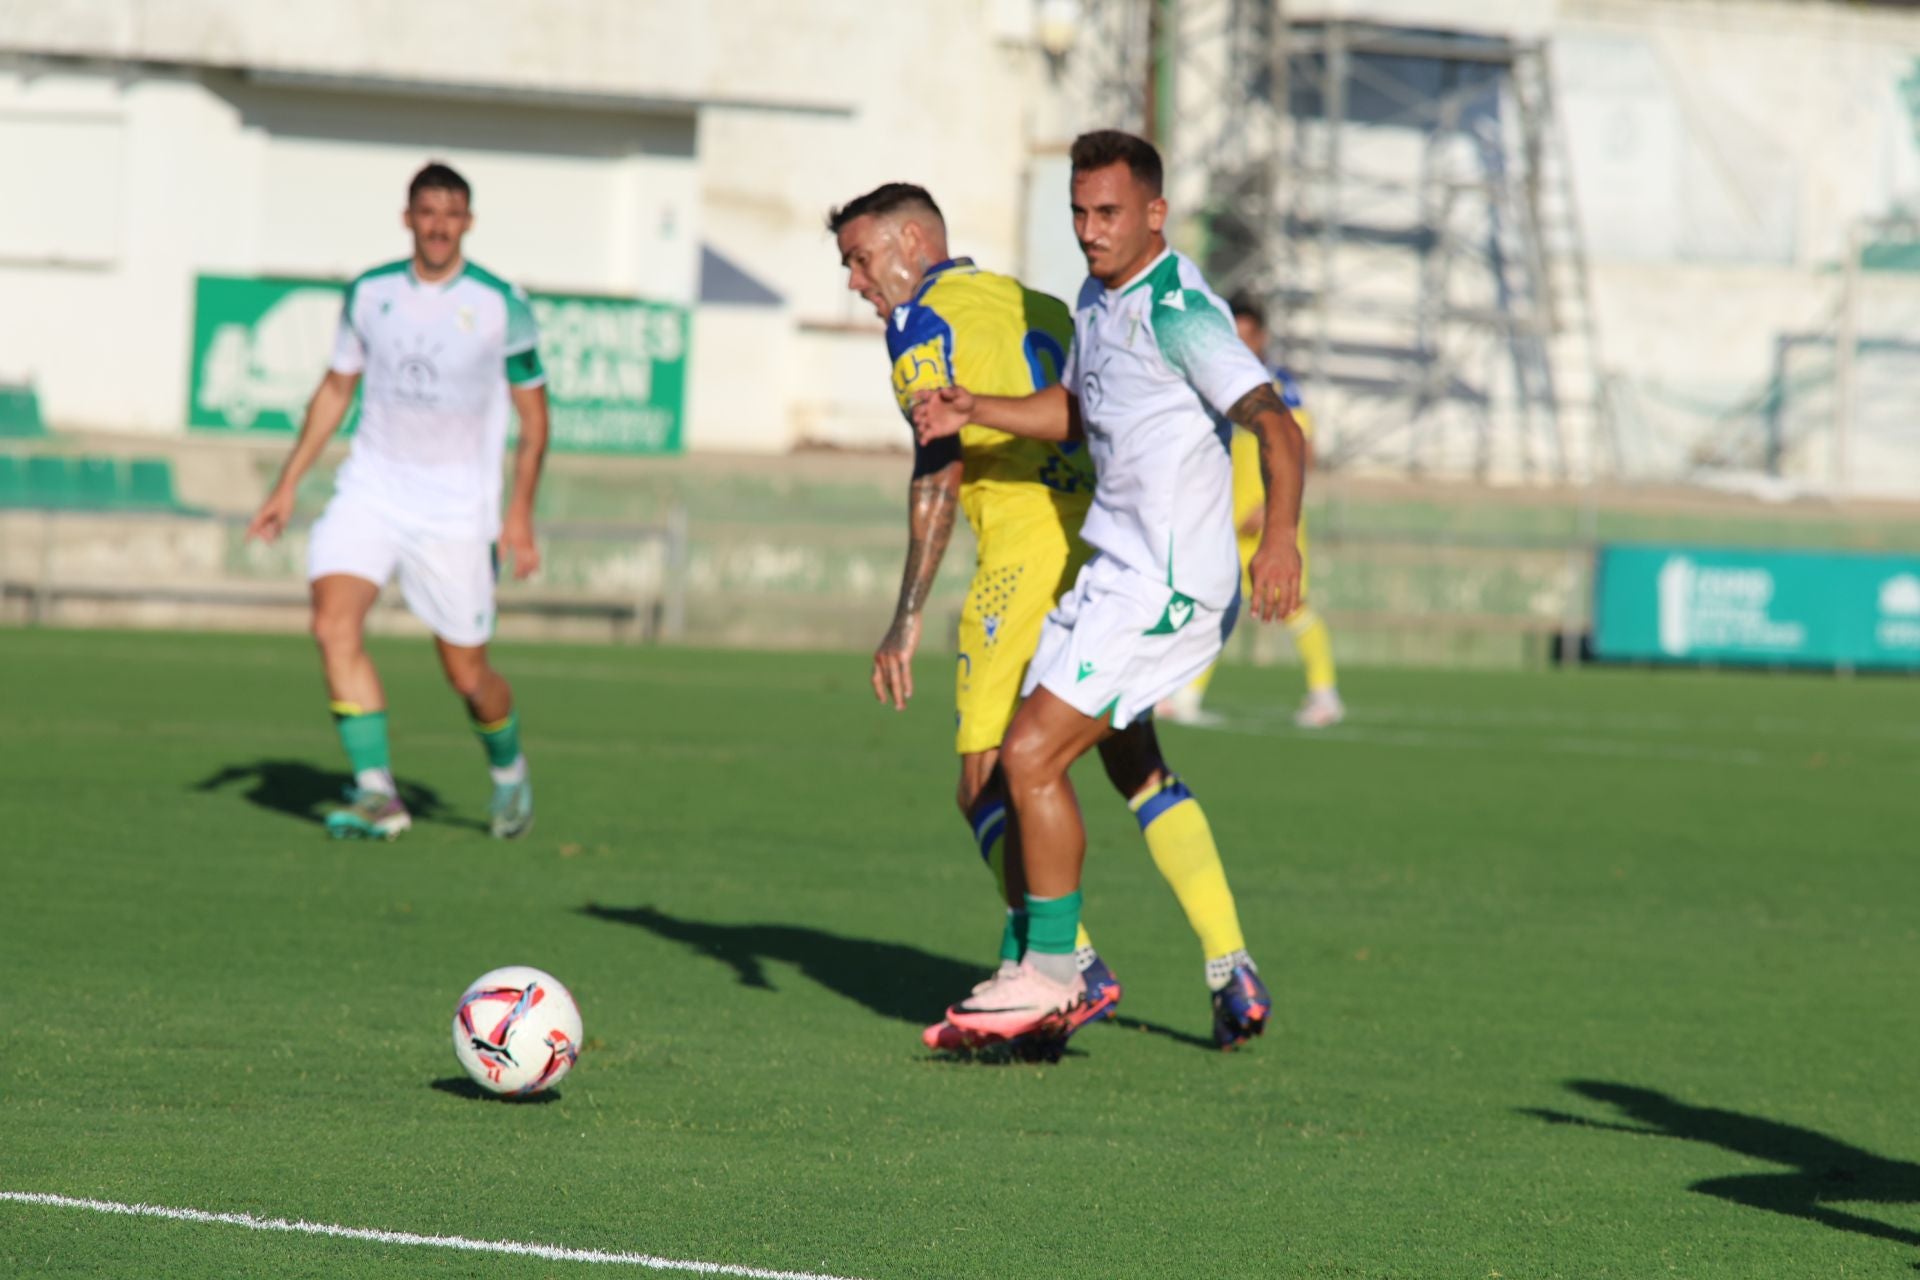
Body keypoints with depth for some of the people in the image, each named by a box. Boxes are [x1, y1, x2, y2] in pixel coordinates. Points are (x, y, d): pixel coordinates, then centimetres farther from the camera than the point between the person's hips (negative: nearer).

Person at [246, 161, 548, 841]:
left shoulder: (502, 306, -5)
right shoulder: (370, 294, 4)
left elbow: (533, 410, 3)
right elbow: (337, 387, 16)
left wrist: (520, 512, -4)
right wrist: (287, 485, 13)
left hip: (456, 514, -2)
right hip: (370, 491, 2)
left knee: (466, 672, 3)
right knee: (334, 625, -21)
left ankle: (509, 771, 34)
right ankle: (376, 795, -19)